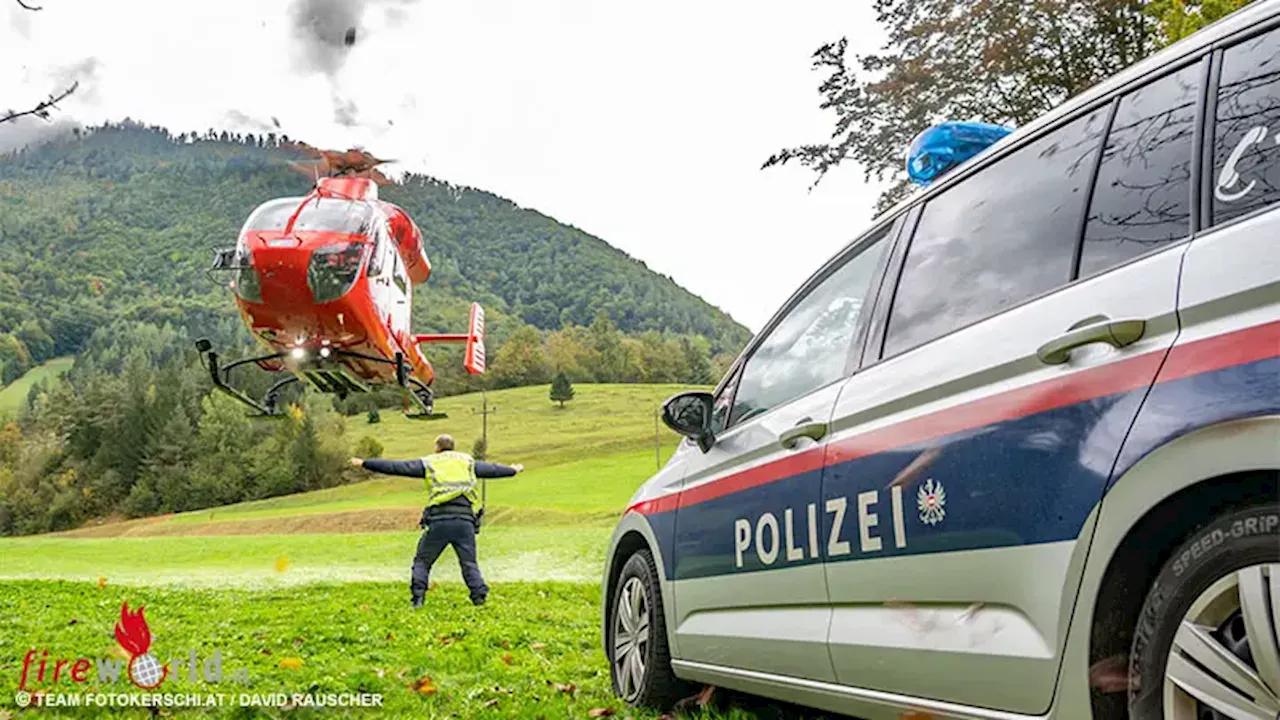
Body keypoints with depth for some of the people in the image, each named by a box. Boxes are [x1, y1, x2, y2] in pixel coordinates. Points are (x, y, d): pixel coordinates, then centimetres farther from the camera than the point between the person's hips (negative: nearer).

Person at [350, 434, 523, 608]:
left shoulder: (428, 463, 12)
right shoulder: (468, 462, 20)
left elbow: (396, 467, 10)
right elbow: (491, 469, 32)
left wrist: (365, 463, 15)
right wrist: (513, 470, 51)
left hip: (439, 520, -2)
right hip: (465, 519, 2)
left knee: (422, 561, 11)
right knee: (469, 563, 10)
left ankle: (417, 599, 1)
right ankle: (480, 596, -2)